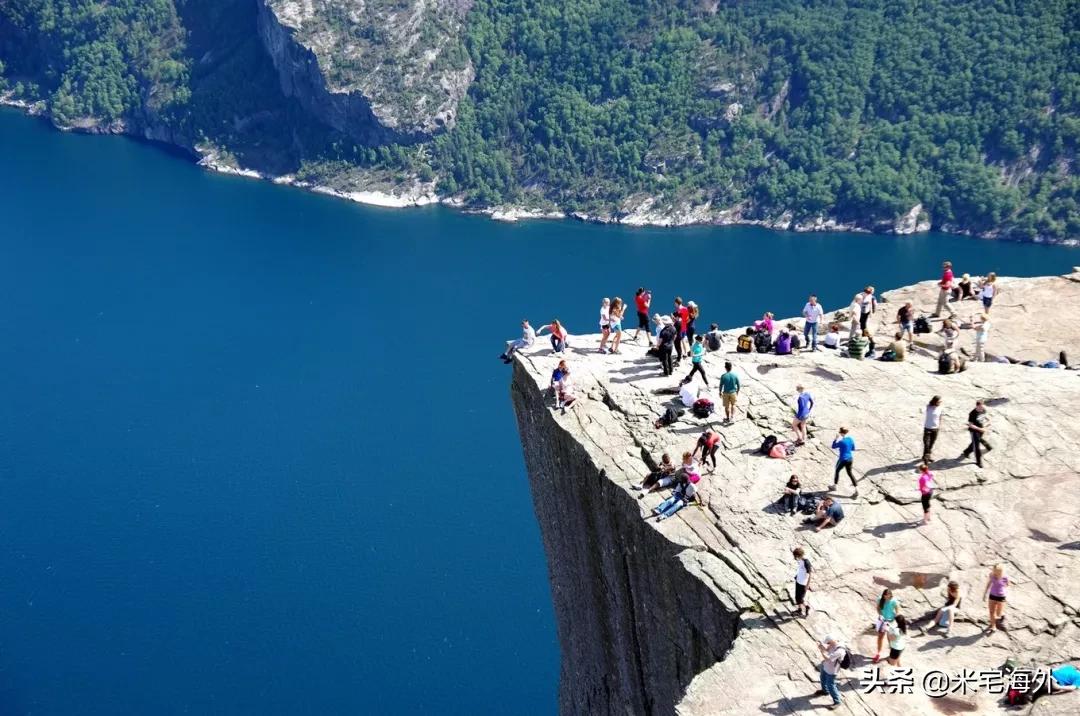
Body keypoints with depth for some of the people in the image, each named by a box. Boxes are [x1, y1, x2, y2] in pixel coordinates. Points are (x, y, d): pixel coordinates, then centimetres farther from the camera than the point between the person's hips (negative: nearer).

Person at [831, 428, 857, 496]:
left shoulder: (841, 441, -23)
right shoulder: (850, 439, -1)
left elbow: (833, 447, -9)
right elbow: (853, 449, 11)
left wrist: (836, 438, -4)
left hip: (843, 460, -6)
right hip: (850, 459, 6)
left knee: (837, 471, 20)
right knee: (850, 473, 18)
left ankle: (834, 486, 36)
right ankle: (857, 490, 11)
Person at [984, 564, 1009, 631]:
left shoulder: (1005, 577, -25)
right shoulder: (992, 574, -16)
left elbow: (1007, 585, -2)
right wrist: (985, 593, 9)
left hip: (1001, 597, -3)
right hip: (992, 595, 3)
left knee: (998, 614, 8)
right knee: (991, 612, 12)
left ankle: (1002, 614, 43)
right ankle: (993, 626, 32)